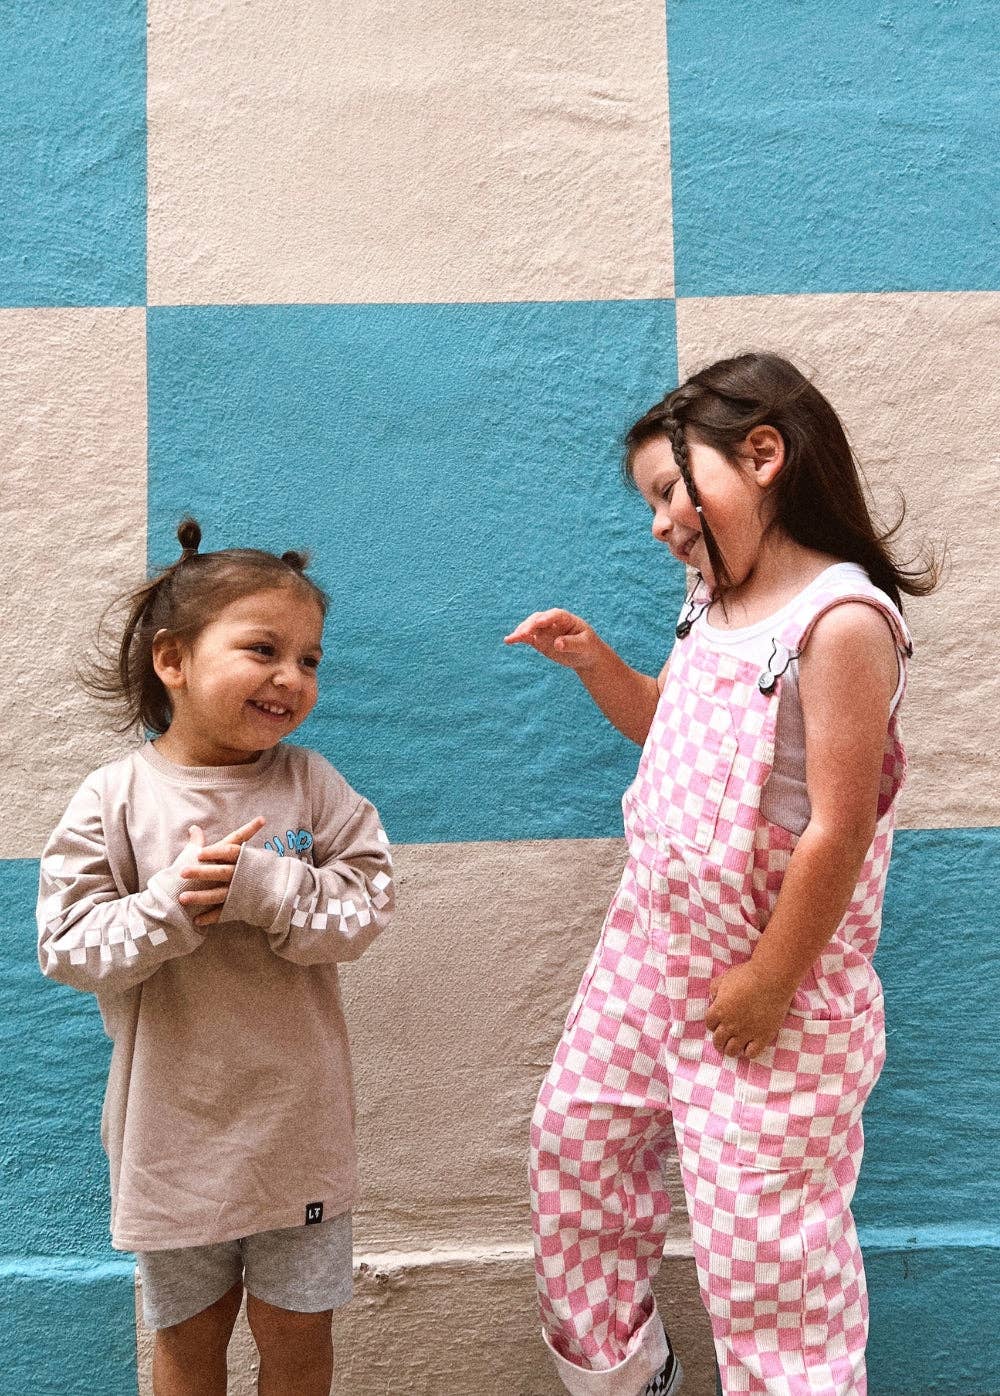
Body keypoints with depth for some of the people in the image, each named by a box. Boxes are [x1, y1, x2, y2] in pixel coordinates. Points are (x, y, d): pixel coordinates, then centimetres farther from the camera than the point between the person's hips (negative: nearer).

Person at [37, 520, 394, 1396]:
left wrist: (262, 886, -27)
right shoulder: (115, 798, -11)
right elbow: (68, 945, -12)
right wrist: (171, 905, -27)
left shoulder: (309, 783, -9)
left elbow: (367, 905, -14)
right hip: (174, 1128, 0)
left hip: (295, 1125, 0)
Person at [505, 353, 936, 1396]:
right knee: (572, 1142, 20)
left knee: (762, 1239, 4)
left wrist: (769, 981, -16)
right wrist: (593, 662, 4)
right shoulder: (714, 602, 5)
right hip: (649, 939, 9)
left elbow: (838, 829, -22)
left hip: (768, 977, -8)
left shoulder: (842, 616, -21)